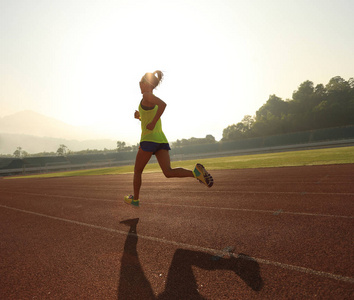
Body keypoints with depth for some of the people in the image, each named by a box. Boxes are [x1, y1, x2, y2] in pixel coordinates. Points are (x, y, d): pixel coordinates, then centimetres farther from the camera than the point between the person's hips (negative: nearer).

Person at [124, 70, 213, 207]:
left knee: (137, 171, 12)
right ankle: (195, 172, -28)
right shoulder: (154, 101, 24)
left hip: (149, 139, -7)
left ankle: (135, 199, 26)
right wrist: (139, 117, 17)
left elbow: (163, 104, -23)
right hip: (161, 139, 8)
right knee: (168, 172, -6)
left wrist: (153, 122, -19)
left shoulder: (147, 95, -3)